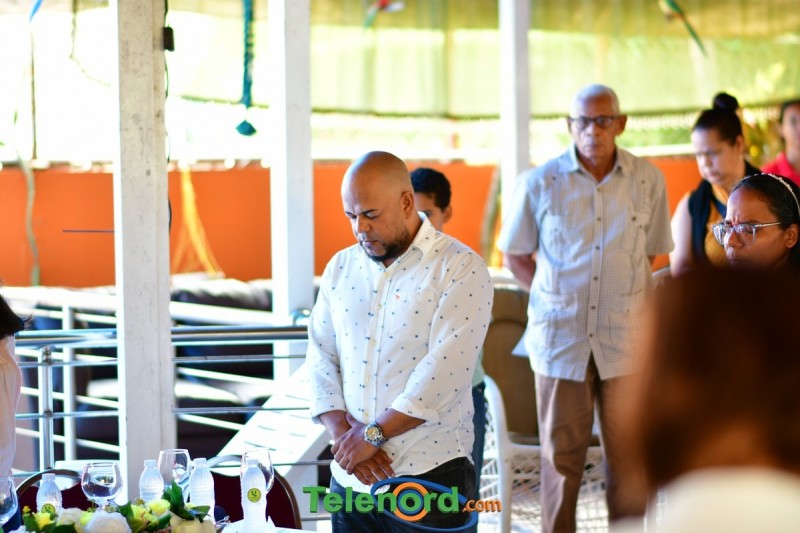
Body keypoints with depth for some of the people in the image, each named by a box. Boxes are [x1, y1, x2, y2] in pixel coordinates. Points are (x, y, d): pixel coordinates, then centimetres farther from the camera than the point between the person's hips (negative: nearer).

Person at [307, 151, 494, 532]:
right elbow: (321, 358, 6)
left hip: (430, 481, -5)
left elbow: (445, 371, -17)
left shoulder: (460, 269, -8)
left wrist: (372, 434, -14)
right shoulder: (341, 269, 9)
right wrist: (344, 435, -9)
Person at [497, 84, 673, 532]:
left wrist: (624, 300, 5)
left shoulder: (649, 181, 1)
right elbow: (515, 256, 8)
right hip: (560, 339, -1)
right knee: (562, 457, 6)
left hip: (626, 340, 1)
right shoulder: (539, 183, -3)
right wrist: (561, 295, 0)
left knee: (628, 459, 6)